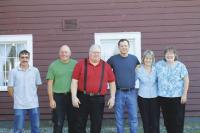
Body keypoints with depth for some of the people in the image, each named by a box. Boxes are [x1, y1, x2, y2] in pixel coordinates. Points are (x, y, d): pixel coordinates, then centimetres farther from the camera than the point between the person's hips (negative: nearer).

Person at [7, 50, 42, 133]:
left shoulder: (35, 70, 2)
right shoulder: (13, 71, -2)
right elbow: (10, 88, 2)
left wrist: (31, 95, 8)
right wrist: (16, 98, 4)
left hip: (33, 104, 2)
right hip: (19, 105, -2)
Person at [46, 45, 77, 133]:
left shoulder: (75, 64, 4)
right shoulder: (53, 65, 0)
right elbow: (50, 83, 0)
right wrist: (51, 99, -5)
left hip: (72, 96, 2)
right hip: (58, 97, -2)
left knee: (73, 122, 12)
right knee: (58, 123, 4)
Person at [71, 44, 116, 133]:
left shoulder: (106, 66, 5)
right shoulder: (81, 64, 0)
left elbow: (112, 82, 11)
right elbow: (74, 81, -2)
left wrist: (112, 97, 5)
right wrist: (74, 97, -9)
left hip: (98, 99, 1)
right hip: (82, 98, -1)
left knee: (96, 125, 9)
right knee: (80, 124, 8)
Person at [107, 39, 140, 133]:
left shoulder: (134, 58, 3)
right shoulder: (113, 59, -1)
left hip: (131, 92, 1)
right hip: (118, 92, -1)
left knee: (134, 117, 4)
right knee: (119, 118, 7)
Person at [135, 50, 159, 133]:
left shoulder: (156, 69, 0)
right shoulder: (138, 70, -3)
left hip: (154, 98, 0)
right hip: (142, 98, 0)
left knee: (155, 122, -2)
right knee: (146, 122, 7)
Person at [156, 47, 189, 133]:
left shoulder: (180, 66, -4)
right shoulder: (159, 65, 3)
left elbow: (186, 80, -3)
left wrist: (184, 94, -9)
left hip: (177, 97, -3)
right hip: (163, 97, 3)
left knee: (178, 120, 0)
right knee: (167, 120, 10)